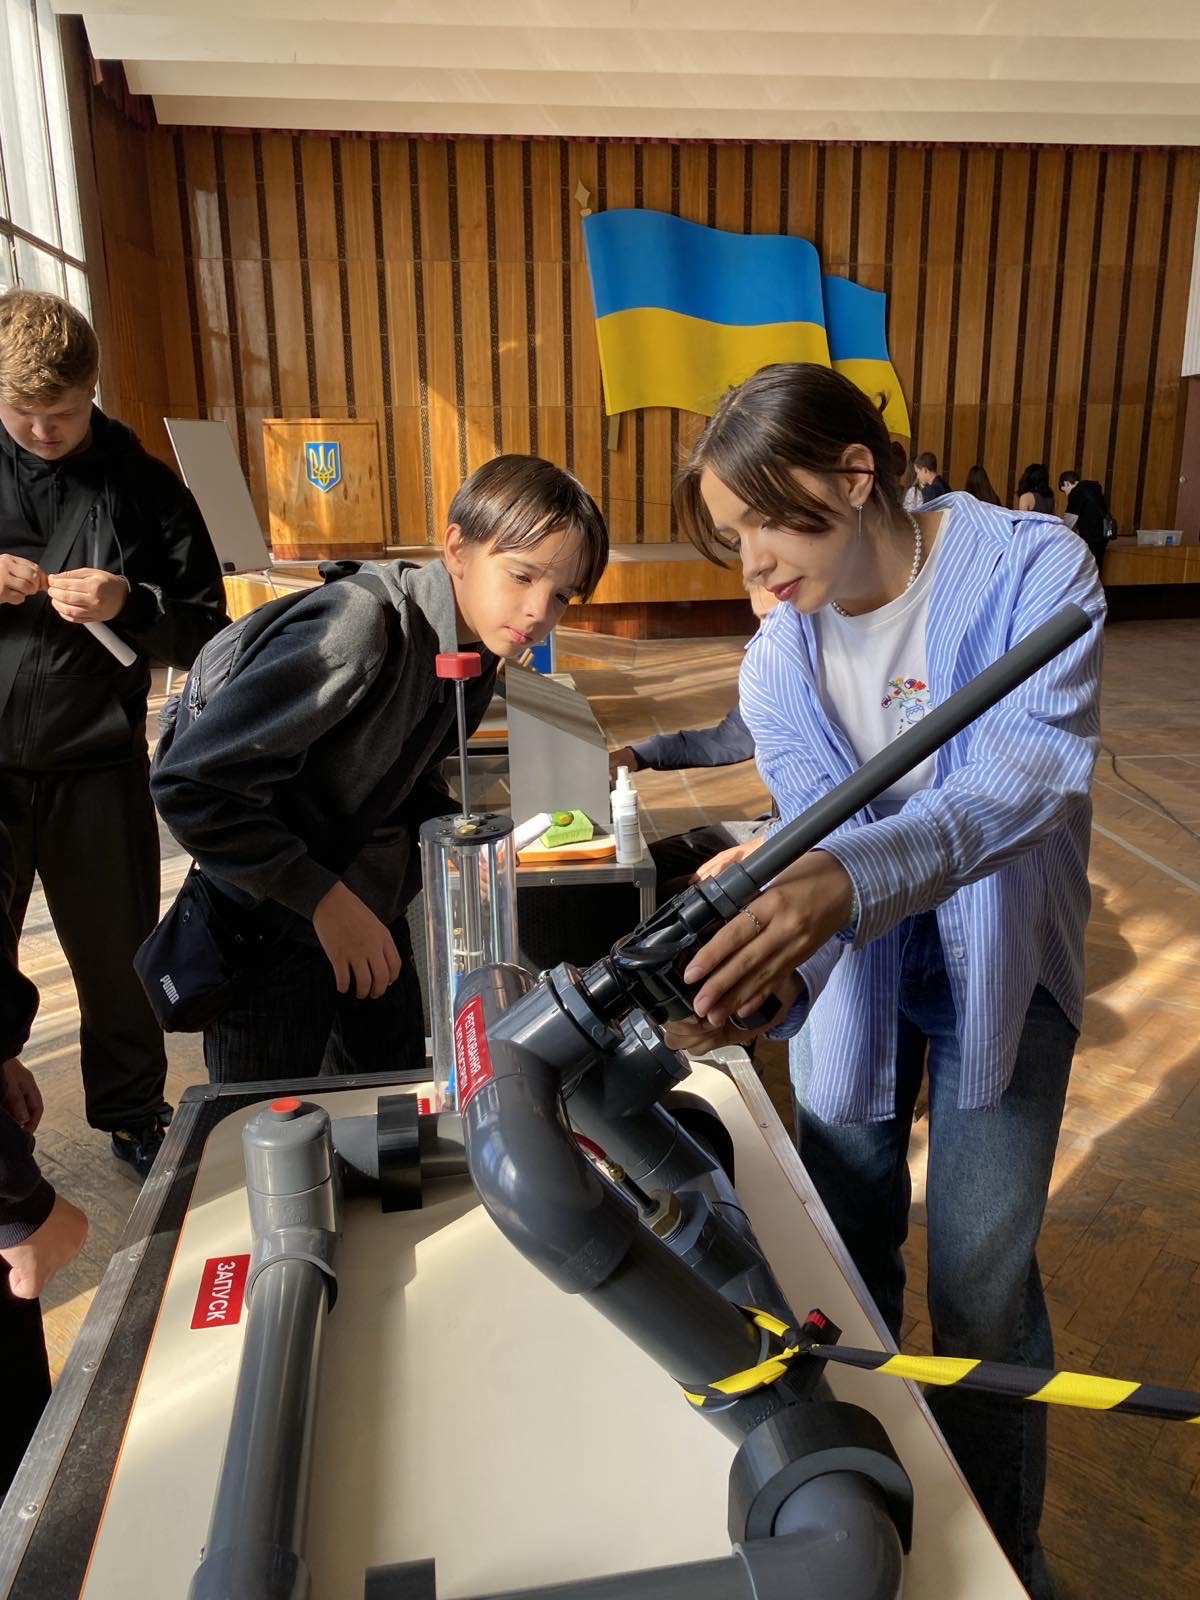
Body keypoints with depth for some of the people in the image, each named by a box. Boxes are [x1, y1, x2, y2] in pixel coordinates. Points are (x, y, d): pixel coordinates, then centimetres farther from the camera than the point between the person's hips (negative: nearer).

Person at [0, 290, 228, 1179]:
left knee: (120, 963, 12)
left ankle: (134, 1116, 33)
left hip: (94, 767, -1)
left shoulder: (144, 488, -1)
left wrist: (130, 604, -20)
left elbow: (206, 634, -1)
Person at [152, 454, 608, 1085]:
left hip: (372, 909, 7)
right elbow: (190, 784, -28)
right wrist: (323, 898, -25)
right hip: (275, 924, -7)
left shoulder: (478, 648, -3)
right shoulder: (364, 630, -29)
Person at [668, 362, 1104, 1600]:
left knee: (981, 1283, 3)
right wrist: (749, 968, -37)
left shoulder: (1031, 568, -19)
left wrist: (852, 875, -50)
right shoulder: (778, 662, -8)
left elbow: (1032, 766, -33)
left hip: (997, 967, -3)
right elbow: (823, 840, -16)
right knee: (844, 1243, 13)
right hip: (857, 975, 3)